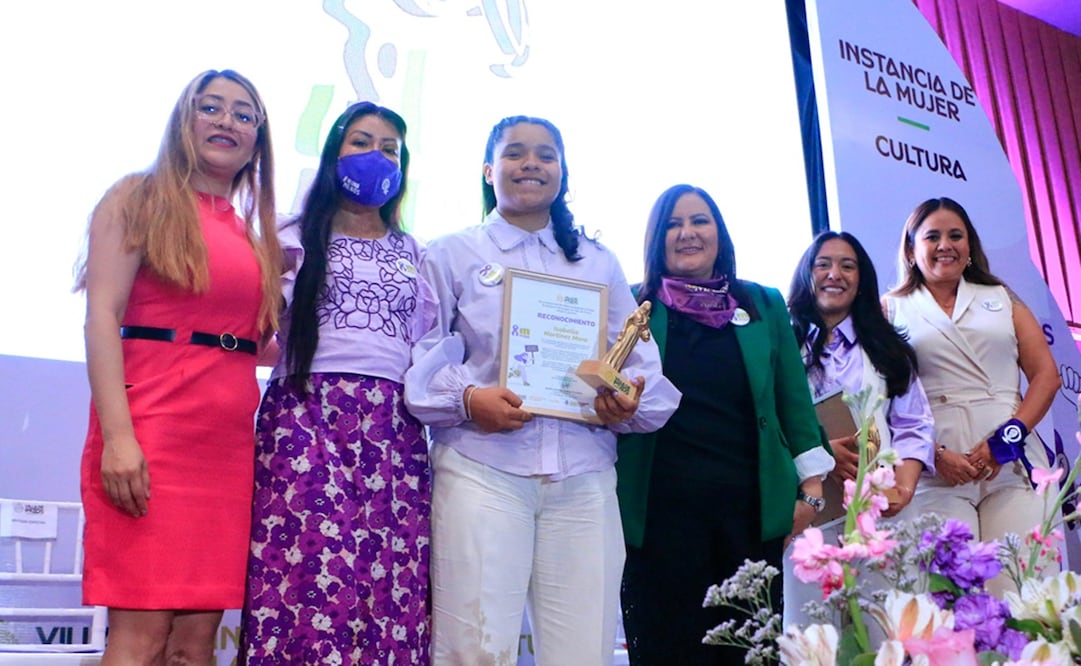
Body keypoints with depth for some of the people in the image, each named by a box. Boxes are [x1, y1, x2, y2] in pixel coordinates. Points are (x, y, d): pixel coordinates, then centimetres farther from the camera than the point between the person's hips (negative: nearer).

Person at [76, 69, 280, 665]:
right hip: (151, 427, -5)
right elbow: (101, 318, -7)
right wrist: (117, 434, -16)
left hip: (229, 438, 6)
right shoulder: (140, 199, 6)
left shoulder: (250, 234, 21)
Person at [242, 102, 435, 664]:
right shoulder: (297, 241, 12)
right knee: (310, 572, -12)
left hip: (392, 428, 3)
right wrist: (286, 277, -7)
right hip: (308, 416, -2)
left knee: (391, 584, -4)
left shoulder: (414, 254, 21)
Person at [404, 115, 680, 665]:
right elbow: (418, 357, 4)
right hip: (481, 469, -2)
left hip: (583, 477, 3)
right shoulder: (452, 254, 14)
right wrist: (465, 399, -15)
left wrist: (628, 403, -6)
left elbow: (642, 361, 16)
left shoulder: (598, 262, 21)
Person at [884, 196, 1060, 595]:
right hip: (934, 468, -2)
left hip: (1013, 460, 2)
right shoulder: (892, 309, 11)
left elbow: (1046, 374, 10)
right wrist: (934, 455, -11)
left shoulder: (1001, 299, 18)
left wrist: (1008, 436, -6)